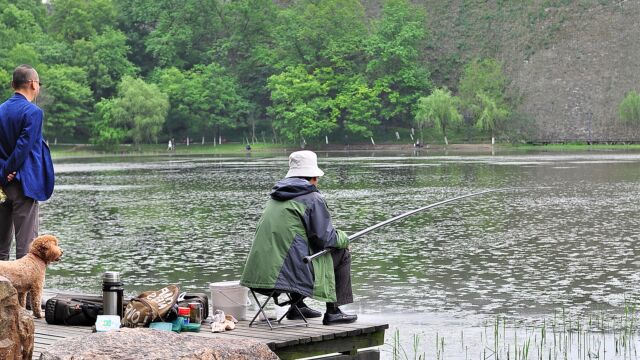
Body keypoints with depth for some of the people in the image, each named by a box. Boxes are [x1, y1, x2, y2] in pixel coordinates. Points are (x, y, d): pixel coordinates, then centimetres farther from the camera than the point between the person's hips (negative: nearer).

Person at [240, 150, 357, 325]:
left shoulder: (276, 197, 18)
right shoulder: (312, 198, -7)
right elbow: (324, 238, -11)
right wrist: (343, 238, 11)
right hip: (288, 269, -8)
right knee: (342, 253, 7)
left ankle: (297, 306, 31)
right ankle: (333, 312, 8)